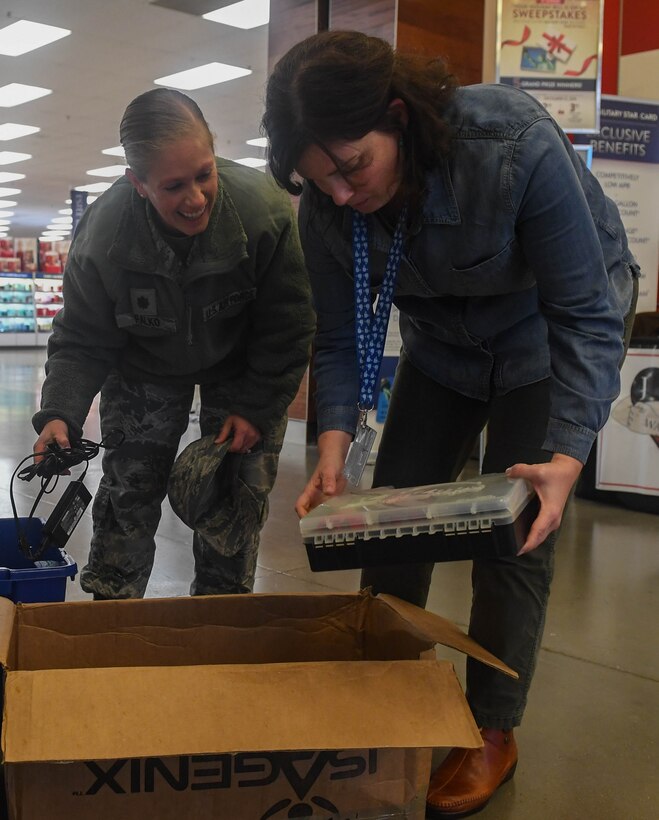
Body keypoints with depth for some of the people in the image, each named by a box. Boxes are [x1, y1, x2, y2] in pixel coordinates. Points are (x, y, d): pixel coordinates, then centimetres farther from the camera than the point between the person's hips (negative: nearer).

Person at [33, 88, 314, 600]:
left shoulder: (266, 210, -31)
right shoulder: (102, 234, -27)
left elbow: (288, 328, -18)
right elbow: (82, 341, -14)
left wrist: (257, 408, -18)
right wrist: (60, 413, -30)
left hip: (243, 367, 0)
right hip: (144, 370, 1)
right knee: (127, 492, 2)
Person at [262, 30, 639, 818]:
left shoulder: (515, 144, -36)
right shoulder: (326, 208, -22)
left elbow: (587, 313, -30)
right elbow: (340, 336, -11)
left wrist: (567, 457, -41)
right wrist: (335, 443, -27)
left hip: (549, 329, -4)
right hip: (443, 337, 5)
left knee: (514, 531, -7)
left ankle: (493, 732, 12)